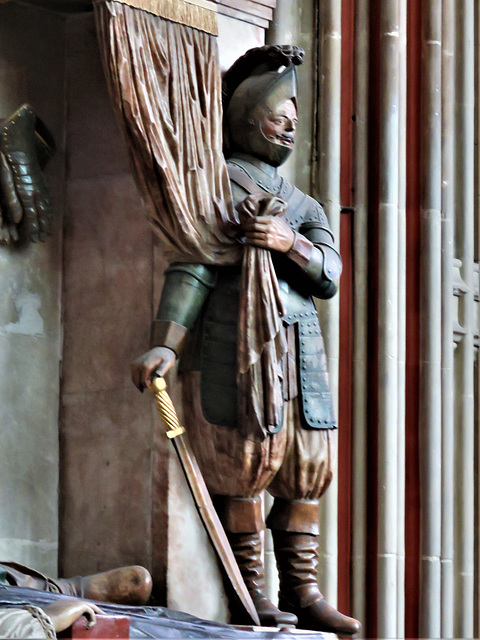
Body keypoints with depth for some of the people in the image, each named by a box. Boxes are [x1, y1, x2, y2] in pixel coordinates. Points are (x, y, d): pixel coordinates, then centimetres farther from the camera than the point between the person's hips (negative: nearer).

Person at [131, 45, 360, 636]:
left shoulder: (304, 206, 25)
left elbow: (328, 275, 6)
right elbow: (191, 271, -4)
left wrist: (289, 241, -14)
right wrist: (164, 345, -16)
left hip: (298, 348, 6)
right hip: (233, 342, -6)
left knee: (304, 468, 2)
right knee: (245, 460, -9)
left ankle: (300, 591, 6)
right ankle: (249, 591, -4)